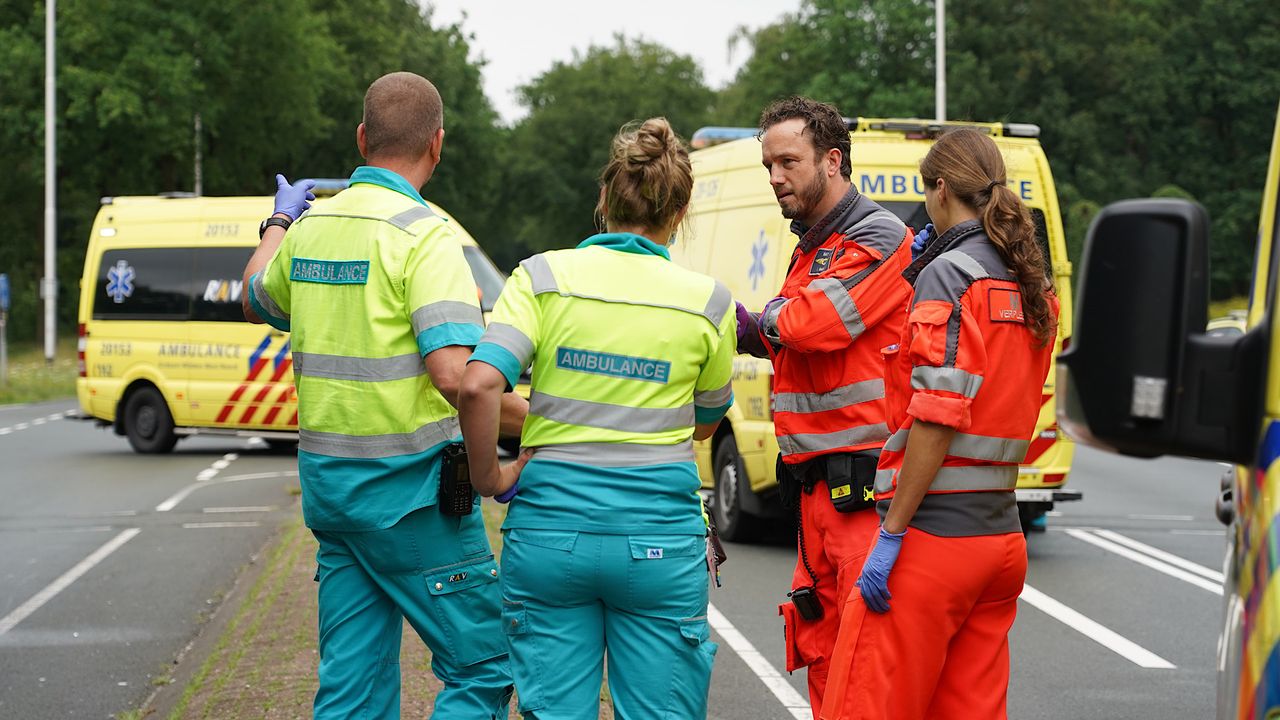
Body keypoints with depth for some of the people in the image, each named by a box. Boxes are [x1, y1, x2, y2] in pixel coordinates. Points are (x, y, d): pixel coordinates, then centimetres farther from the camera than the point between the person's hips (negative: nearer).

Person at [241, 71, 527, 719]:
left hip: (326, 482, 7)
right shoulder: (423, 234, -15)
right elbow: (454, 375, -26)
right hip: (409, 484, -7)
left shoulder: (311, 228, 7)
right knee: (484, 665, 1)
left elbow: (257, 300, 30)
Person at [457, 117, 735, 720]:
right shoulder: (708, 302, 0)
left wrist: (489, 478, -2)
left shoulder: (543, 277, -3)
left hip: (550, 525, 1)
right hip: (658, 535, 0)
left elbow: (478, 385, -15)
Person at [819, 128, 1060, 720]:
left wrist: (891, 533, -16)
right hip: (1001, 536, 8)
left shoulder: (948, 275, -11)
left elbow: (939, 418, -19)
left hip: (933, 537, -8)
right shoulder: (1033, 286, 13)